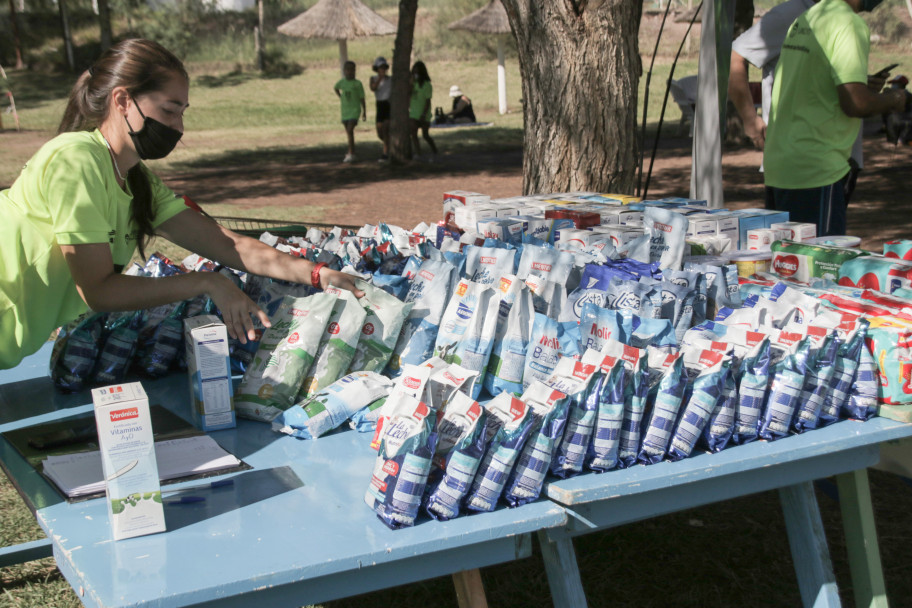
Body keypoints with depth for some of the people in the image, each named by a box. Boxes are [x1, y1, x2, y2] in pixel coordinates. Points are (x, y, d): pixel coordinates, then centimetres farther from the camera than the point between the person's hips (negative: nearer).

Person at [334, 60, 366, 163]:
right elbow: (335, 88, 28)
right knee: (348, 132, 10)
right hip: (345, 109, 5)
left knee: (350, 130, -19)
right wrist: (340, 97, 14)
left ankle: (351, 154, -24)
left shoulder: (357, 83, -5)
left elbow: (362, 99, -1)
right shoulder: (342, 82, 5)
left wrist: (364, 112, -1)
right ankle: (352, 154, 19)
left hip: (355, 109, -5)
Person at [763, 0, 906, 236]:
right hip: (815, 170, -9)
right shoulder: (849, 24, -12)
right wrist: (892, 100, 0)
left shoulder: (803, 19, 14)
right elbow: (856, 104, -20)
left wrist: (863, 86, 18)